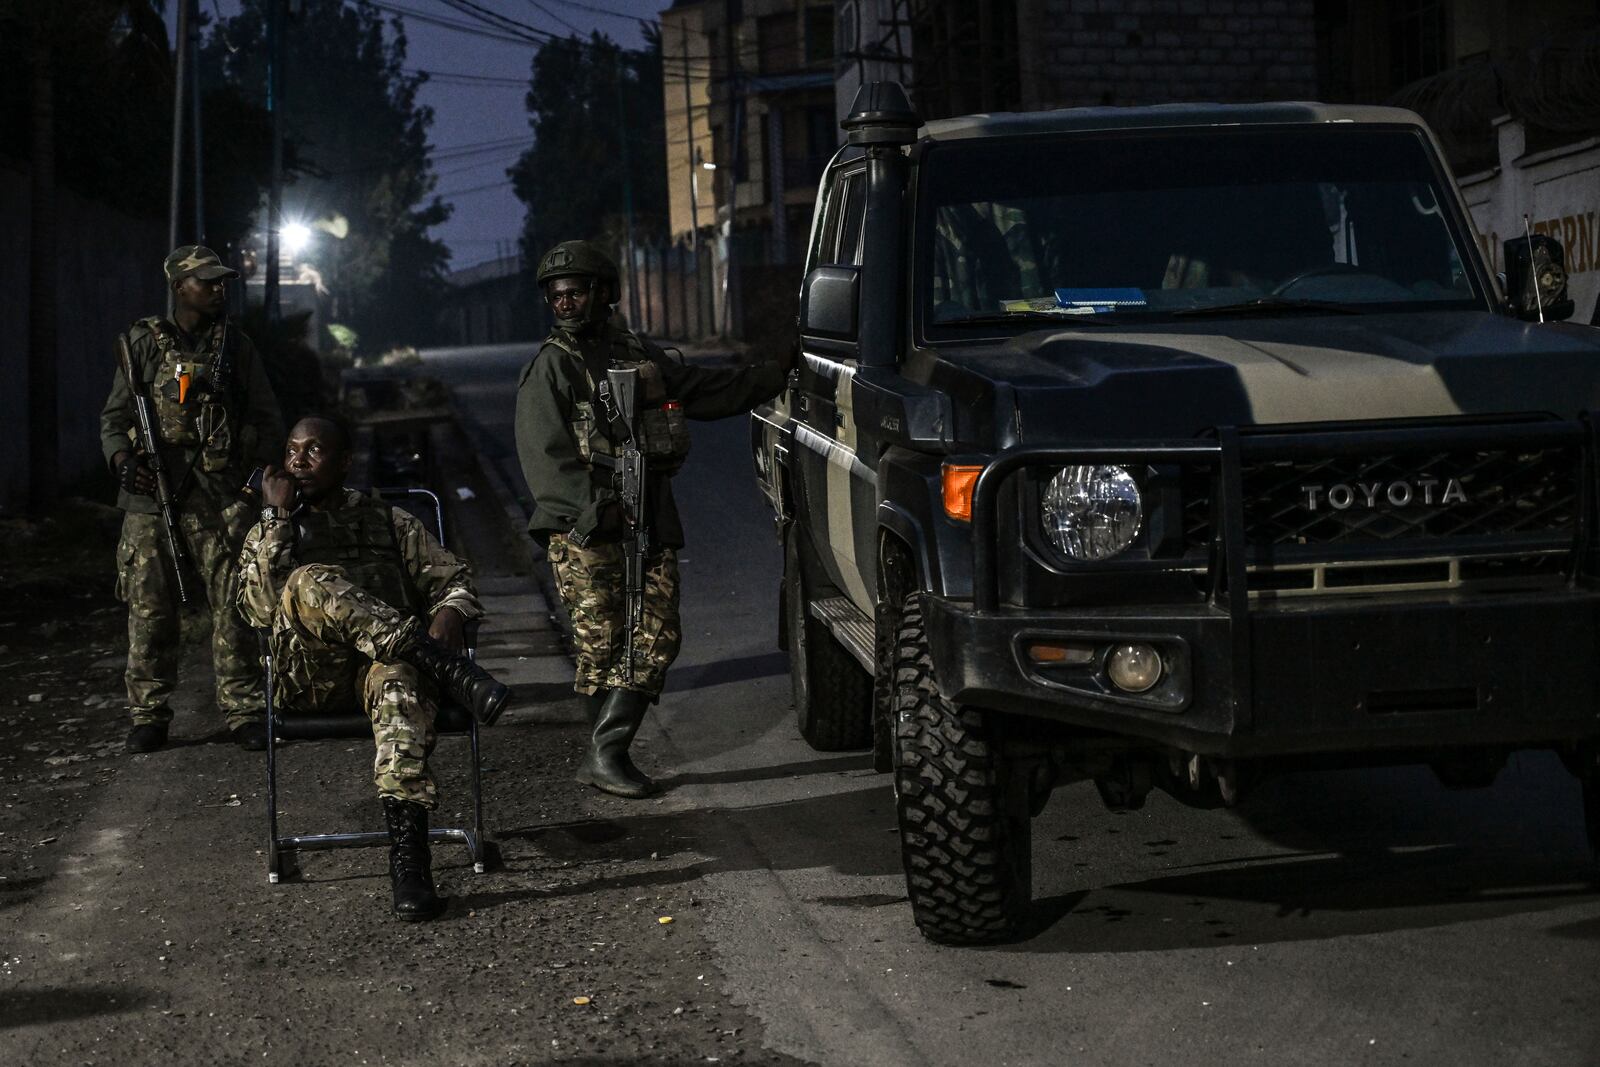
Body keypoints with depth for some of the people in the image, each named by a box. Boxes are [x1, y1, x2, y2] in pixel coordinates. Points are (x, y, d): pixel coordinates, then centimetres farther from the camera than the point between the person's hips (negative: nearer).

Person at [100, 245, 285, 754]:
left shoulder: (237, 348, 12)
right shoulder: (144, 344, 8)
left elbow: (268, 422, 16)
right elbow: (113, 416, 10)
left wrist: (253, 467, 1)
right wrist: (122, 458, -9)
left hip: (219, 496, 1)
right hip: (150, 491, 0)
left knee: (233, 604, -4)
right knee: (149, 607, 0)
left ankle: (243, 711, 2)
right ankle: (148, 716, 9)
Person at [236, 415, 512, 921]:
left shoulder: (390, 522, 25)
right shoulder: (268, 534, 23)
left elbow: (452, 578, 18)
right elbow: (260, 610, 4)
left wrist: (450, 613, -6)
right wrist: (280, 519, 1)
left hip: (384, 661, 0)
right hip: (310, 676, 0)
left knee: (401, 680, -39)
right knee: (310, 583, -32)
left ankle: (408, 851, -51)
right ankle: (447, 670, -40)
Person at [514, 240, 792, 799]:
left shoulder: (640, 356, 17)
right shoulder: (550, 368, 0)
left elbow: (710, 390, 28)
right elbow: (544, 458, -8)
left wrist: (778, 373, 25)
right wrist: (599, 505, -20)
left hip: (650, 524, 5)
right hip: (583, 529, -5)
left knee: (656, 637, -3)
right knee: (602, 642, -8)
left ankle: (606, 755, -3)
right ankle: (606, 753, 0)